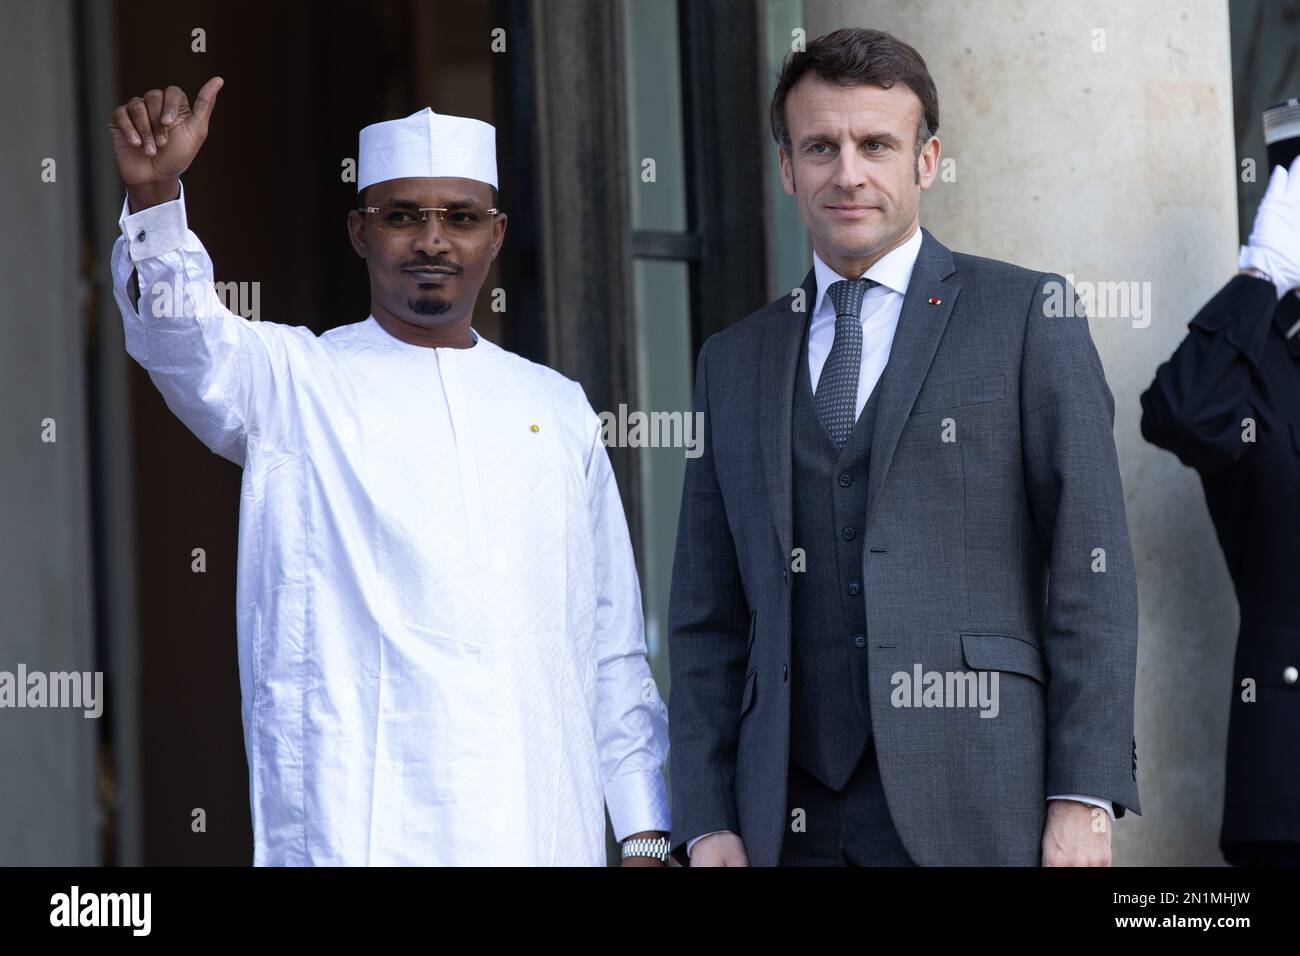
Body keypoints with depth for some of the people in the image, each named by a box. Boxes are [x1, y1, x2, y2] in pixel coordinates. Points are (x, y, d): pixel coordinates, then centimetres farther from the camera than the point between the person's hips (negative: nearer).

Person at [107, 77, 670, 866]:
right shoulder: (293, 381, 5)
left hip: (546, 827, 3)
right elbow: (186, 341, -16)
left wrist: (644, 833, 10)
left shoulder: (557, 407, 14)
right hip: (356, 825, -3)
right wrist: (154, 195, -33)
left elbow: (613, 646, 14)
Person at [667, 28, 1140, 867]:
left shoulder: (1028, 316, 5)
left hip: (975, 812, -3)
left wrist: (1085, 798, -9)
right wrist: (707, 822, 4)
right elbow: (709, 617, 14)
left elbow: (1090, 571, -1)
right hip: (791, 820, 3)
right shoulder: (735, 363, 16)